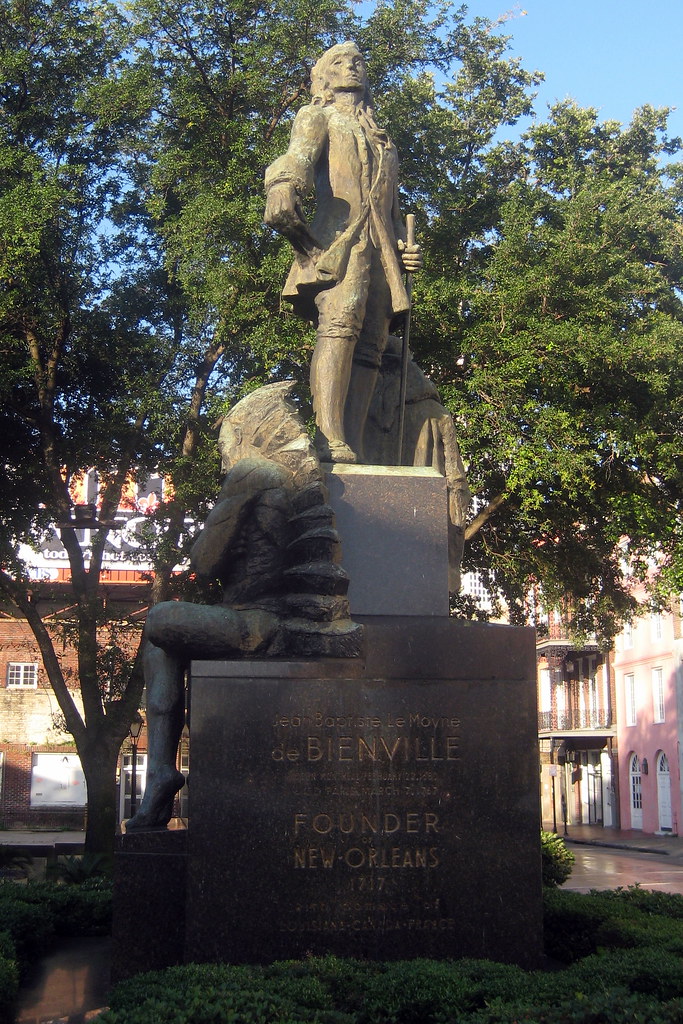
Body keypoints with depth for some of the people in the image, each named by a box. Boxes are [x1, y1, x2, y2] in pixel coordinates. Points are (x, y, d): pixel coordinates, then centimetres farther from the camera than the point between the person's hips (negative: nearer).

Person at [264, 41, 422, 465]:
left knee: (370, 344, -8)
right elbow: (297, 159, -1)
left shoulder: (382, 139, 37)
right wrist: (284, 194, -21)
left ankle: (355, 446, -15)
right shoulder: (318, 117, 20)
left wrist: (404, 246, 15)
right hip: (340, 236, -6)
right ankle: (330, 438, -38)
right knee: (340, 324, -26)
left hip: (382, 249, 6)